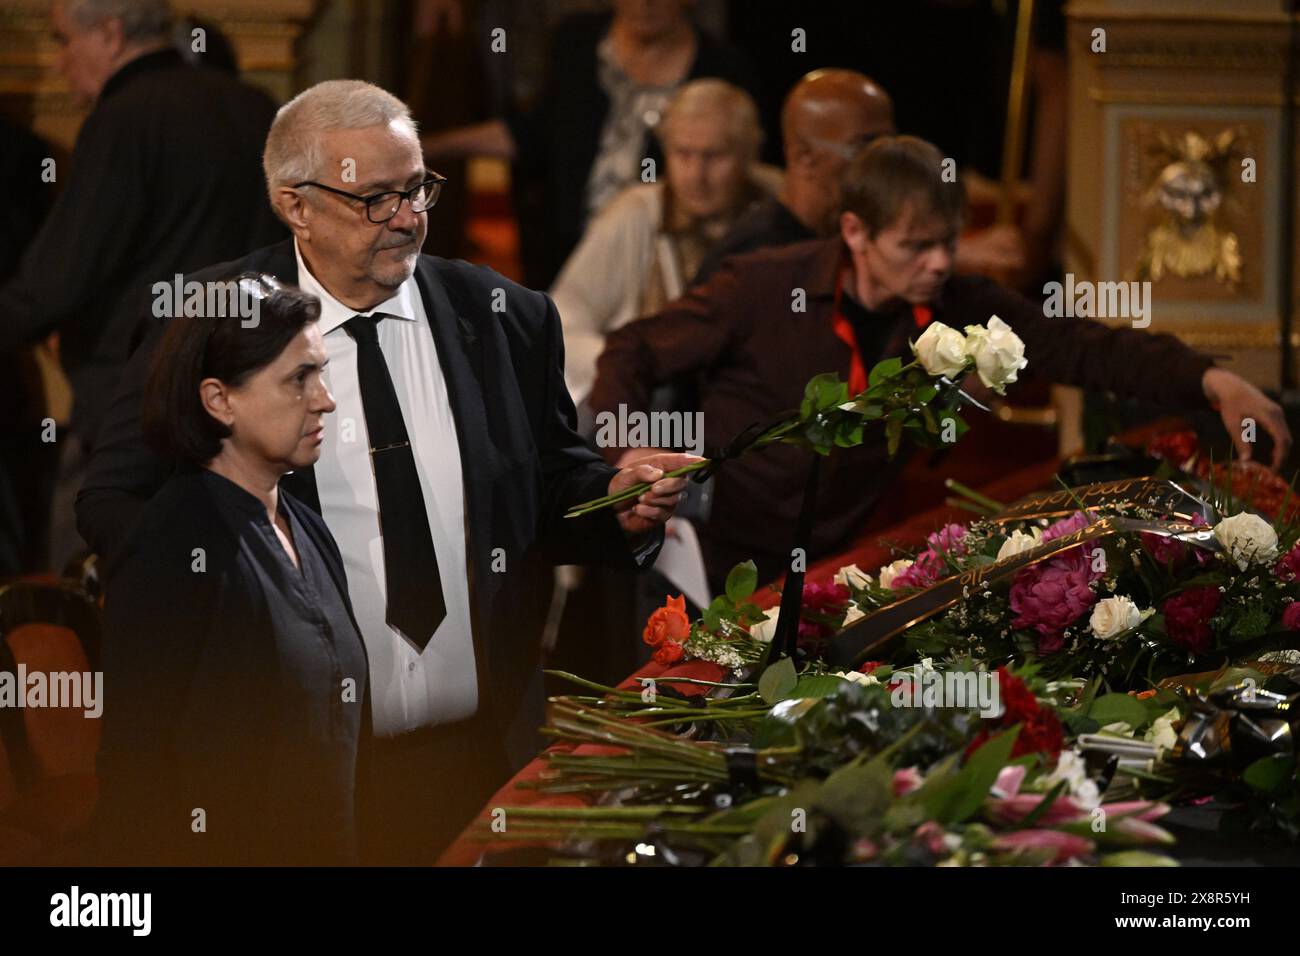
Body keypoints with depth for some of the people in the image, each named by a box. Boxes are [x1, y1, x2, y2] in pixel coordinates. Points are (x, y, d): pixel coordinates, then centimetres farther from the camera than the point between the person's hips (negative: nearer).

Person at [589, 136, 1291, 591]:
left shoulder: (956, 307, -3)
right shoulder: (762, 289, -12)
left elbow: (1082, 347, -7)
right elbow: (630, 354, -4)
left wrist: (1211, 381, -21)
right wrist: (629, 456, -23)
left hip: (831, 564, 3)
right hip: (715, 561, -3)